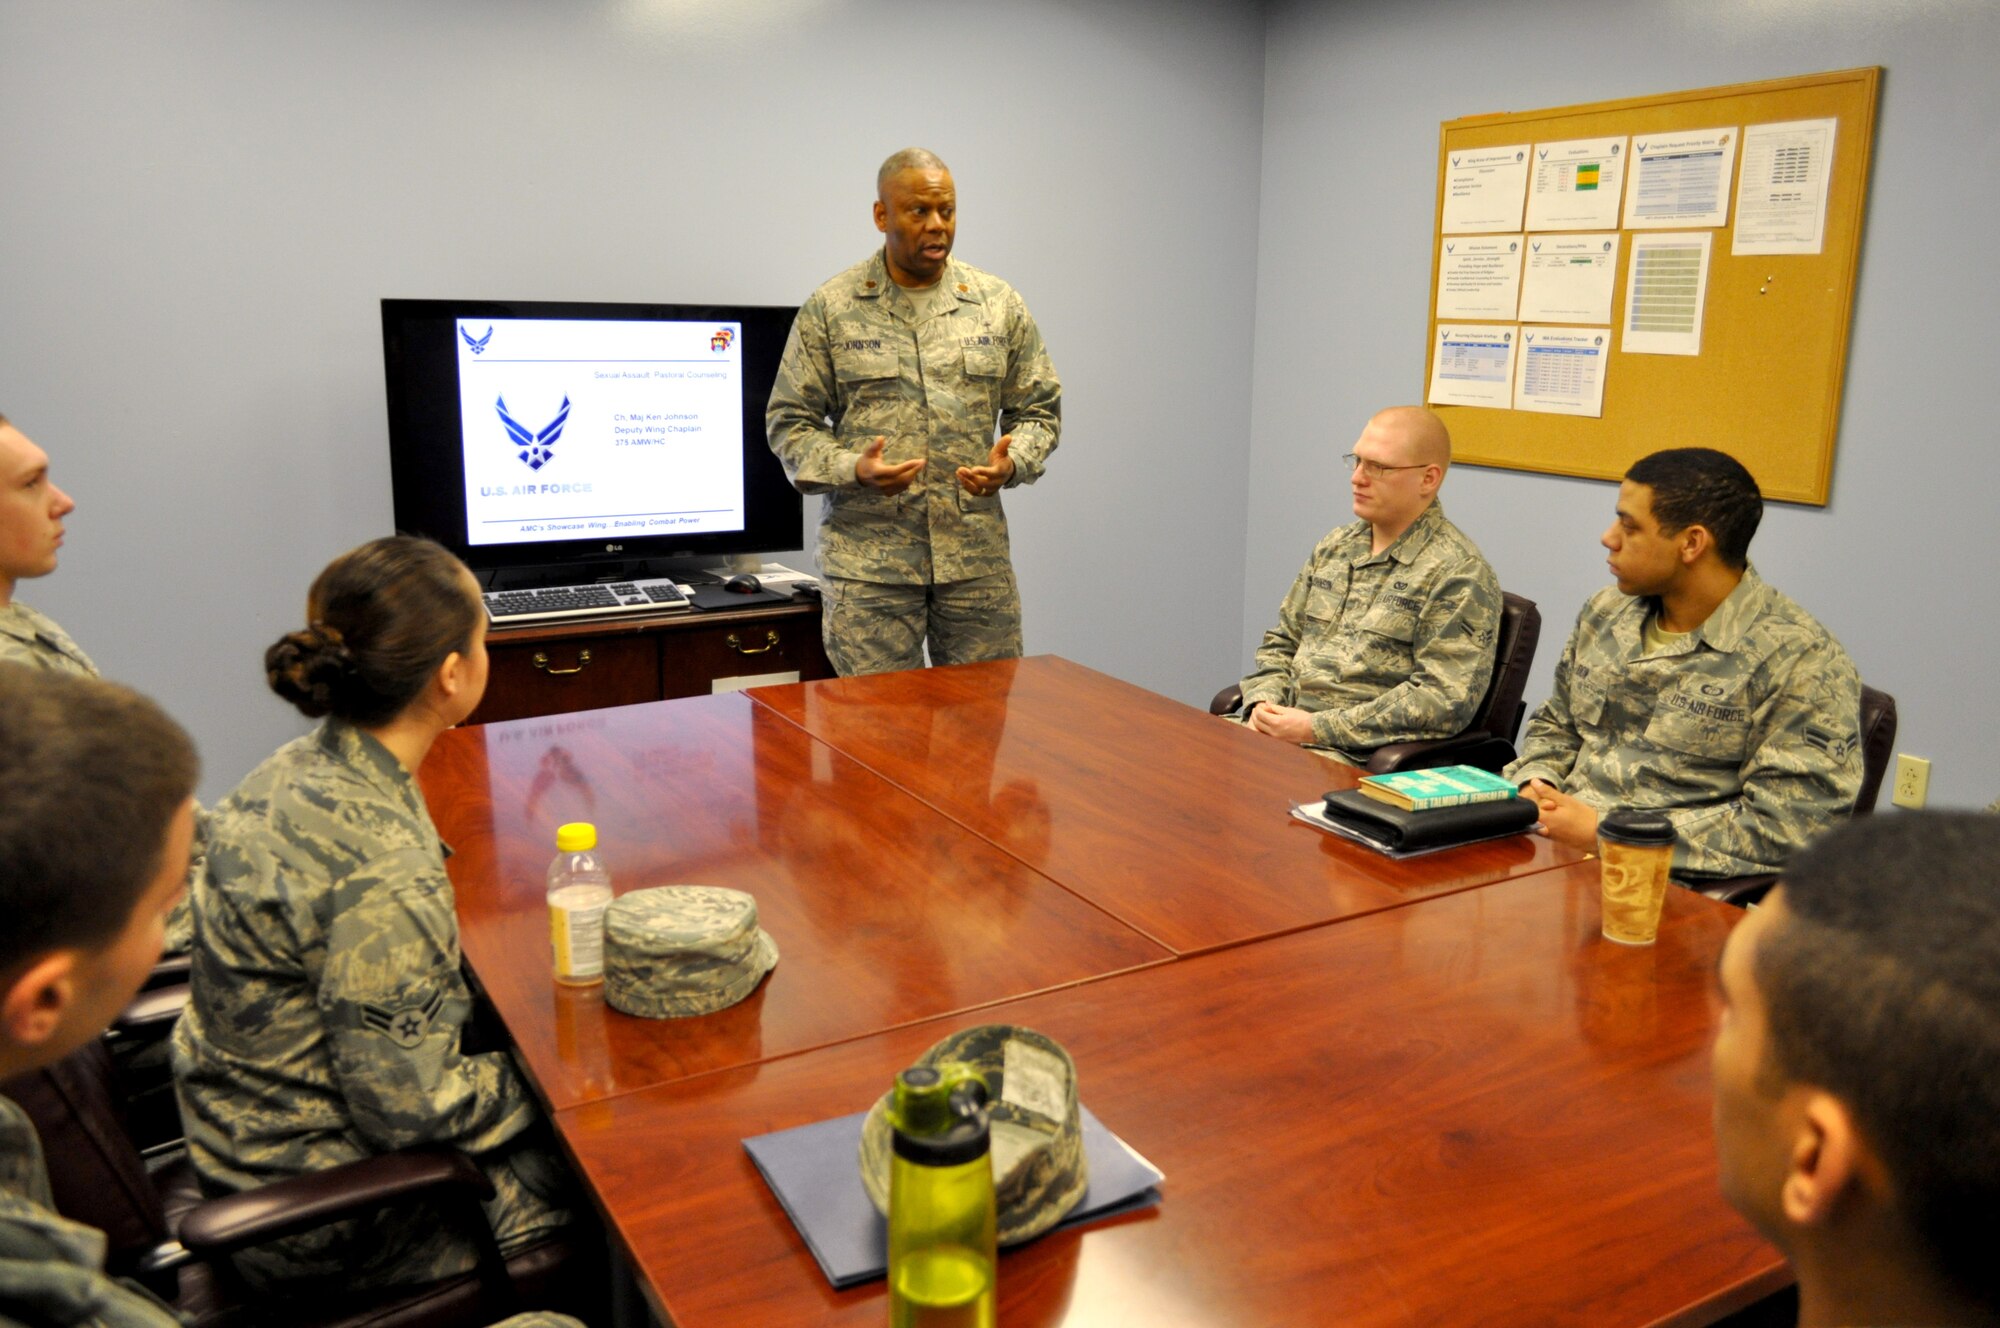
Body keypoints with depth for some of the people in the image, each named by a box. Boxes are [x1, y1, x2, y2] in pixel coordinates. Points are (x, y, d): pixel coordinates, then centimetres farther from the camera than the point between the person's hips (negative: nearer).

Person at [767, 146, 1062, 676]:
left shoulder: (998, 304, 8)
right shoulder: (830, 309, 2)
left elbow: (1038, 407, 13)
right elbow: (790, 420, 3)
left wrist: (1013, 462, -9)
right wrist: (852, 469, -15)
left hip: (977, 556, 2)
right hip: (869, 560, -2)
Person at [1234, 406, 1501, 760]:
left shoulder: (1458, 573, -8)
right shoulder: (1336, 546, 15)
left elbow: (1445, 699, -17)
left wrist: (1317, 728, -19)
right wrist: (1263, 703, -1)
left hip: (1361, 756, -7)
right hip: (1282, 724, 8)